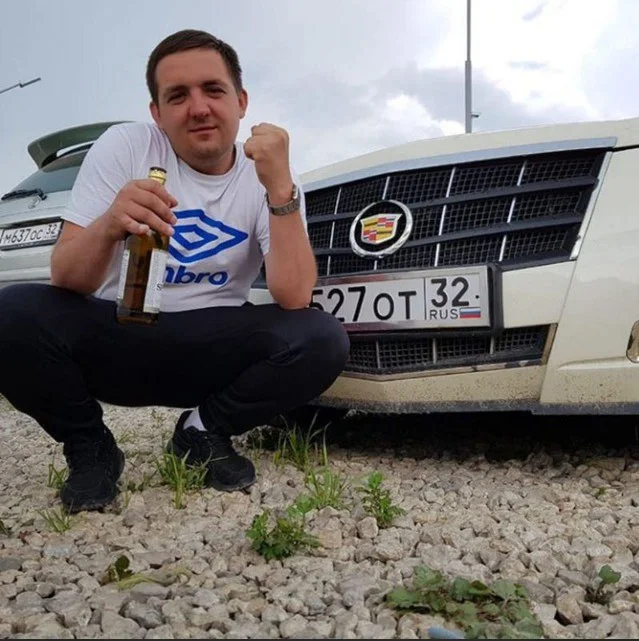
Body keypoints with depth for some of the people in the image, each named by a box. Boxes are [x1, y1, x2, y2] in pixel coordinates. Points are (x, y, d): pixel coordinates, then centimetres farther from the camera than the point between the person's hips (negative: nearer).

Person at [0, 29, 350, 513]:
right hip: (115, 335, 0)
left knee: (322, 340, -24)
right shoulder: (126, 145, -7)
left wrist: (279, 186, -30)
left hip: (209, 351, 1)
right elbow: (65, 280, -13)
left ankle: (204, 430, 2)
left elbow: (293, 299, -20)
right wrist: (109, 226, -35)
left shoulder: (267, 174, -6)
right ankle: (90, 447, 0)